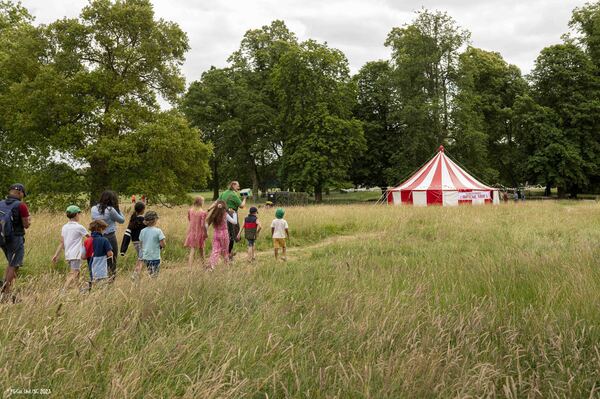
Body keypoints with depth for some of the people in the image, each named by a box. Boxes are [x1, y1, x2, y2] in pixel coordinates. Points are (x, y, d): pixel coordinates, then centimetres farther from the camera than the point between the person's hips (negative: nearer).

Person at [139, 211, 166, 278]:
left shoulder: (143, 231, 3)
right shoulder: (158, 231, -12)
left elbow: (141, 245, 10)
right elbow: (163, 245, -12)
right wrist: (160, 246, 9)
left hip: (145, 257, 6)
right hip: (155, 257, -5)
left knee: (151, 275, 17)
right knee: (154, 276, -2)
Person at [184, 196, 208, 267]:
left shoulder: (190, 210, -2)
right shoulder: (203, 212, -18)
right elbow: (203, 225, -18)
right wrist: (206, 233, -5)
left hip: (191, 231, 3)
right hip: (199, 232, -3)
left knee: (192, 250, 3)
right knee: (201, 249, 17)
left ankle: (190, 266, -4)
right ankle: (203, 263, 33)